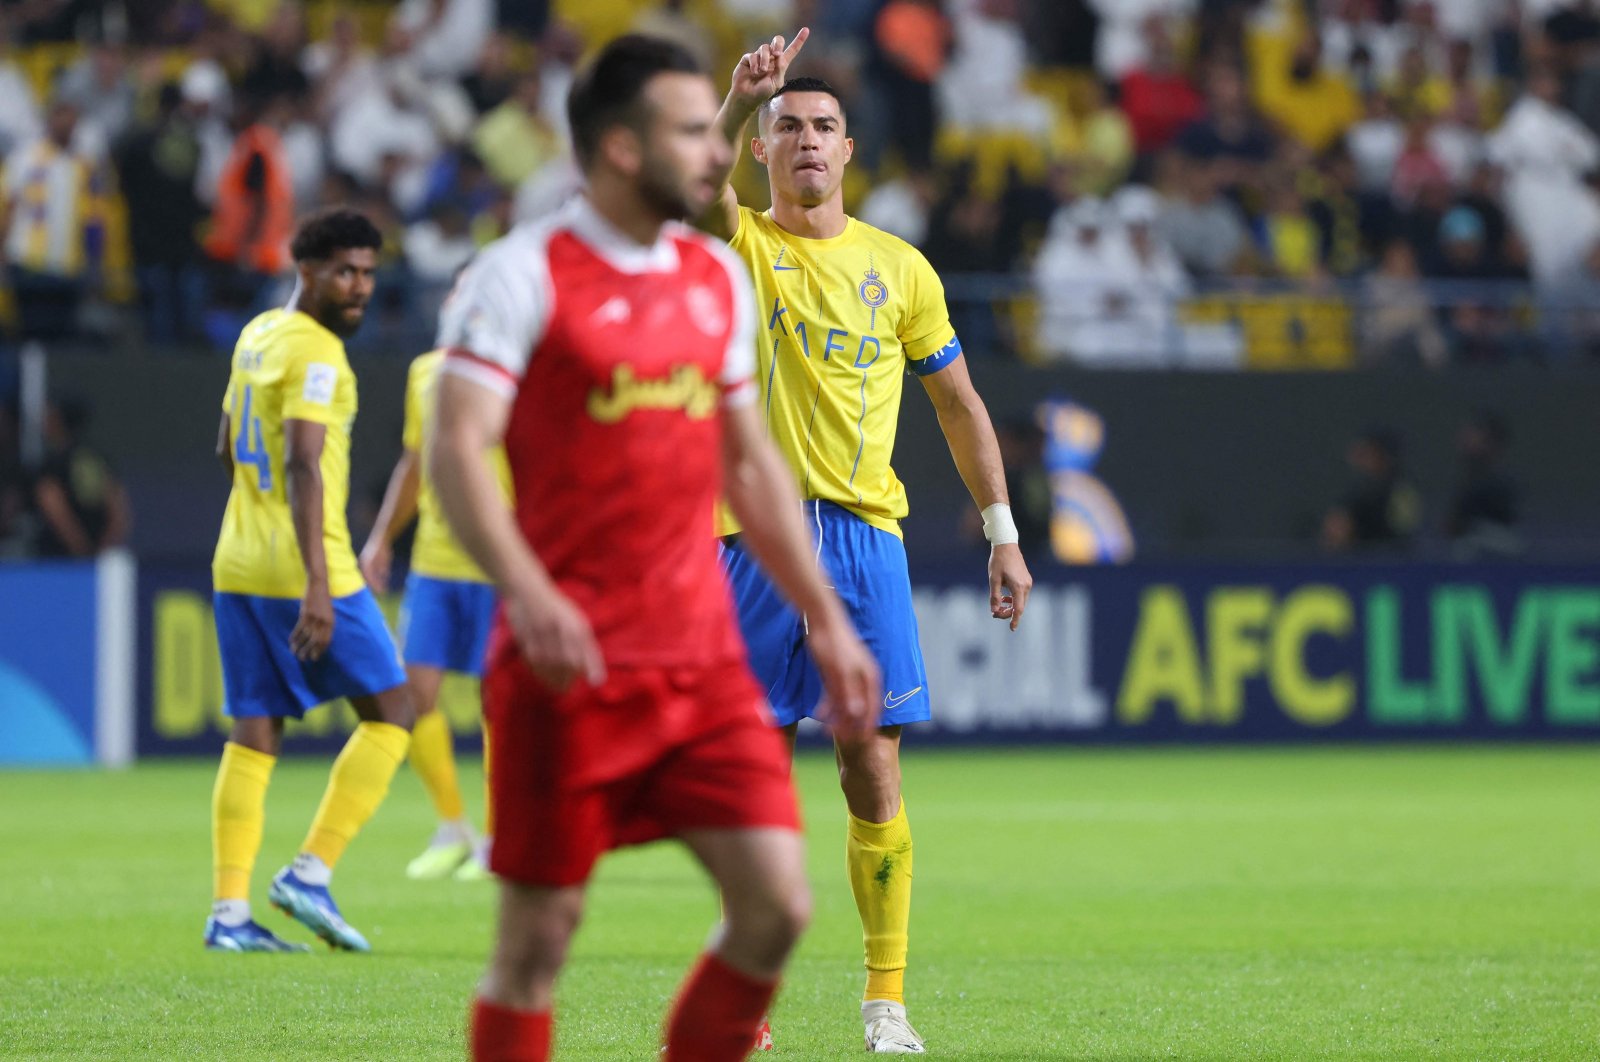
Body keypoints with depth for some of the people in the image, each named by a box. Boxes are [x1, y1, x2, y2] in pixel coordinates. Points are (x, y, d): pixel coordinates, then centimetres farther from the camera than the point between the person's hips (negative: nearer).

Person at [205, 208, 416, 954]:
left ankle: (229, 913, 1)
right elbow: (303, 467, -23)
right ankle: (311, 872, -5)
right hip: (301, 567, -8)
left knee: (253, 737, 7)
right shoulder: (314, 353, -14)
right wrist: (317, 589, -29)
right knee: (389, 713, 3)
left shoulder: (256, 336, 14)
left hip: (238, 564, 8)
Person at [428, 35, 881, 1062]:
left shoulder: (719, 278, 13)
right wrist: (527, 591, -29)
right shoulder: (524, 274, -7)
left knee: (777, 902, -4)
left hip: (704, 660, 6)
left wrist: (826, 620, 17)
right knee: (540, 935, -1)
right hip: (568, 668, -6)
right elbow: (456, 448, -15)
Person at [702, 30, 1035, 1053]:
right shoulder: (739, 244, 5)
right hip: (754, 537, -1)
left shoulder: (898, 267, 9)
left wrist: (1004, 532, 12)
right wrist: (740, 100, -37)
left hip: (864, 537, 1)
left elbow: (960, 402, 16)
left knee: (873, 773, -3)